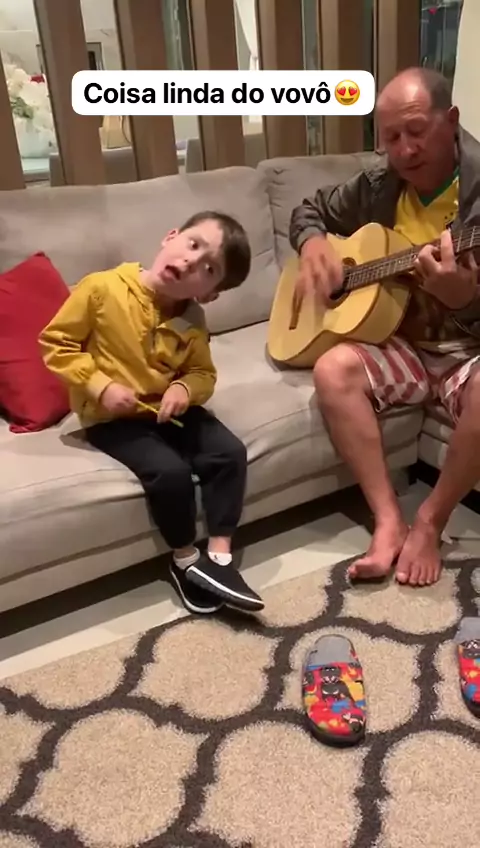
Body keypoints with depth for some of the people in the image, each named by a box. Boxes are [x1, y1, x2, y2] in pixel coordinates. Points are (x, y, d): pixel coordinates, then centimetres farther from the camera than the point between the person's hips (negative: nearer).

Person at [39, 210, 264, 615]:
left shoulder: (192, 320, -3)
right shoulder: (102, 289, -17)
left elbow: (203, 373, 7)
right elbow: (55, 343, -10)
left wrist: (185, 389, -17)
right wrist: (100, 385, -21)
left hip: (169, 410, 5)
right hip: (112, 417, -5)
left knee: (231, 452, -14)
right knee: (170, 471, -27)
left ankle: (219, 556, -2)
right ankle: (185, 560, -1)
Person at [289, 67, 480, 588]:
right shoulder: (378, 184, 3)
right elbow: (309, 210, 18)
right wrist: (313, 246, -4)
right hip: (404, 343, 4)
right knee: (333, 370, -25)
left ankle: (430, 522, -14)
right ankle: (388, 522, -21)